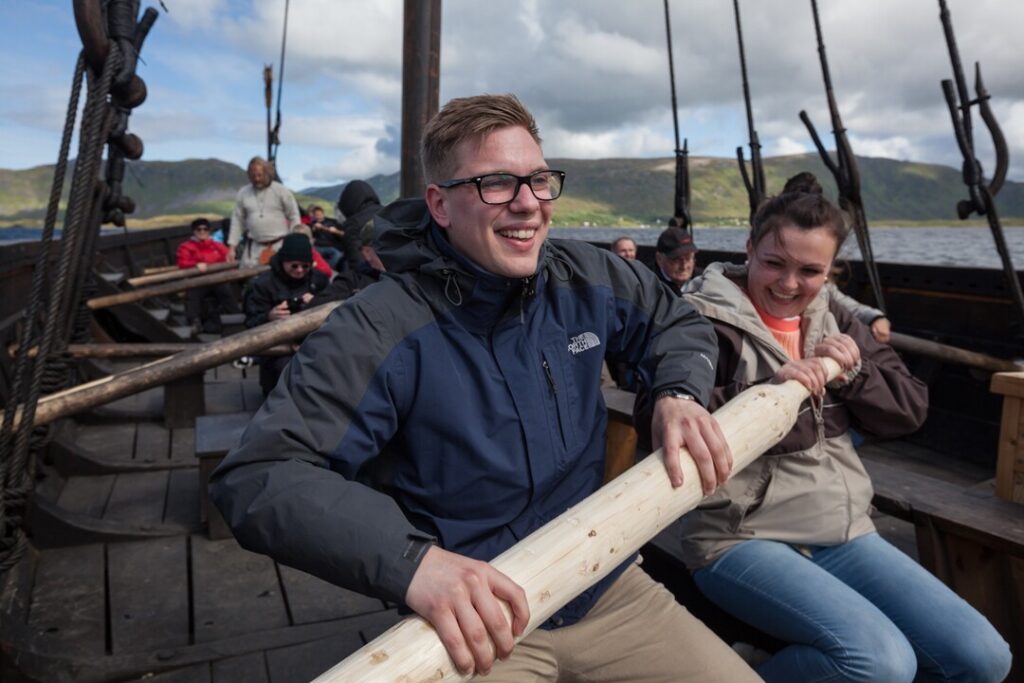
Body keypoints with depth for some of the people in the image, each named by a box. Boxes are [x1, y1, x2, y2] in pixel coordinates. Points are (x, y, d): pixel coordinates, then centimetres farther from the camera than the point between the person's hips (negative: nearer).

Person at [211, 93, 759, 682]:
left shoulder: (586, 278, -3)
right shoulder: (379, 333, -22)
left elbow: (679, 323, 15)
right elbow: (257, 477, -27)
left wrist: (679, 393, -8)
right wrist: (411, 557, -42)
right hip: (480, 623, -5)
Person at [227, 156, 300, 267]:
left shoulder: (281, 191, 0)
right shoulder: (243, 193, 7)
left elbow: (294, 217, 2)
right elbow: (237, 221, 10)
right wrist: (232, 247, 4)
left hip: (279, 245, -2)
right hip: (254, 247, 3)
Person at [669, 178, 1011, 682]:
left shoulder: (833, 321, 13)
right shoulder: (705, 321, -8)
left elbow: (911, 409, 13)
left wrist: (855, 371, -6)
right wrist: (765, 389, -28)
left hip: (842, 533, 7)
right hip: (740, 536, -7)